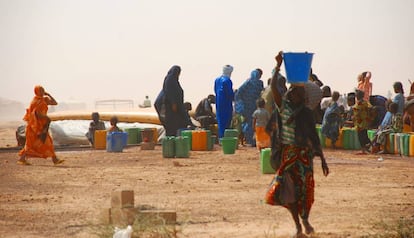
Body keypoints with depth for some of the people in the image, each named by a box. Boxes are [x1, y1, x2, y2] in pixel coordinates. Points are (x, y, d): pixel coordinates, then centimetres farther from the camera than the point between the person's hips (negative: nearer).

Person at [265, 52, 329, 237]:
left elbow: (314, 137, 4)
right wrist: (278, 67, -21)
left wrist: (322, 159, 0)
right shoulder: (283, 107, 0)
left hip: (304, 154, 0)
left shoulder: (306, 113, 2)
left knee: (305, 189, -1)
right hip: (287, 154, 0)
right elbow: (273, 88, -15)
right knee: (288, 190, -2)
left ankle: (305, 220, 23)